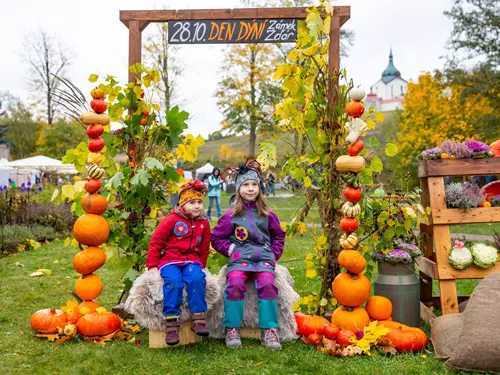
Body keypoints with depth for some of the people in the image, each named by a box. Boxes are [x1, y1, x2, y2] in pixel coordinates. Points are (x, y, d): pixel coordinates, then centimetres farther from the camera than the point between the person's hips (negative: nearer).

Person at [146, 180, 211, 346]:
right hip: (169, 260, -2)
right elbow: (156, 241, 1)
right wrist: (152, 265, -1)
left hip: (192, 261, 3)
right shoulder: (171, 220, -1)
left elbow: (204, 248, 20)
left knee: (197, 279, -29)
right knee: (174, 282, -31)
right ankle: (171, 323, -25)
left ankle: (198, 318, -21)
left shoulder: (204, 223, 11)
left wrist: (201, 265, 14)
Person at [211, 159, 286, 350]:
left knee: (267, 284, -27)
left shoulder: (267, 214, 13)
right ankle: (232, 329, -15)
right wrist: (229, 248, -2)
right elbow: (216, 238, 13)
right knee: (235, 284, -30)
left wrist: (274, 255, 11)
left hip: (264, 257, 1)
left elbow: (278, 236, 24)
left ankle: (269, 330, -15)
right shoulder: (231, 215, 8)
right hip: (240, 258, -1)